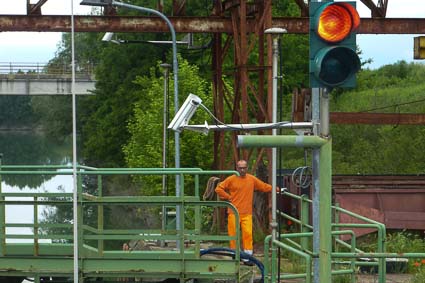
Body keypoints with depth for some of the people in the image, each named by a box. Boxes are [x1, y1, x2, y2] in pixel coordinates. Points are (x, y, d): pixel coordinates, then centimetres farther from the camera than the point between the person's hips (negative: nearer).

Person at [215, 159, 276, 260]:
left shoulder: (252, 179, 8)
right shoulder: (231, 179, -1)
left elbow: (264, 186, 16)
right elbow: (218, 189, 1)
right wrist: (228, 197, -2)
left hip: (247, 214, 2)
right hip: (234, 213, -2)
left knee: (248, 234, -6)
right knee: (233, 234, 1)